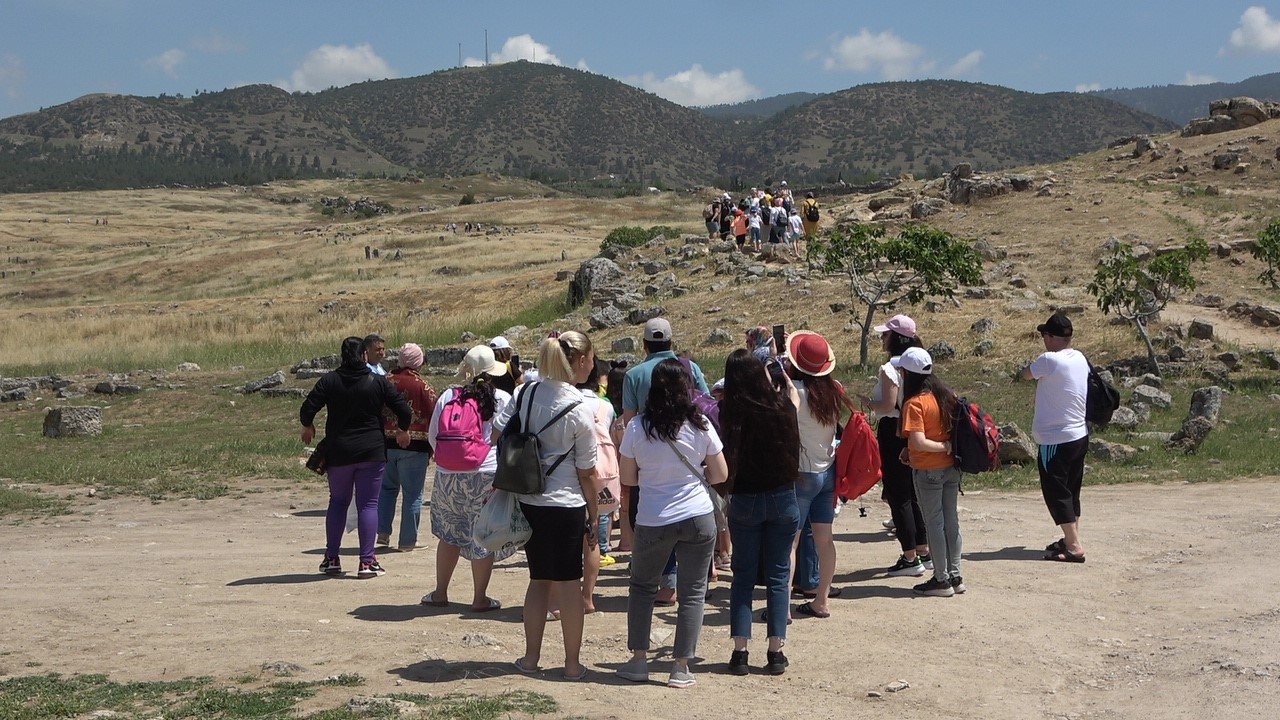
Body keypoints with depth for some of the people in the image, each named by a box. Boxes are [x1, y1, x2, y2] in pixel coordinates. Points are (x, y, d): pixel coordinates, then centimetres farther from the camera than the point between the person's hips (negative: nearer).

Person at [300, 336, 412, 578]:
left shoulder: (329, 381, -2)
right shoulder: (378, 382, -3)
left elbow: (307, 408, -7)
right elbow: (404, 411, -4)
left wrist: (308, 427, 13)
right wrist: (403, 430, 16)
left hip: (338, 452, 2)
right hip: (372, 452, -1)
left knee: (338, 502, 15)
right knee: (368, 504, 3)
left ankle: (331, 559, 14)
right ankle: (367, 561, -1)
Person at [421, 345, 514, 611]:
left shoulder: (448, 396, 4)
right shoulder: (501, 399, -4)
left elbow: (432, 435, 8)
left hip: (447, 476, 3)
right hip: (486, 476, -3)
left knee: (449, 532, 15)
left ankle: (440, 592, 22)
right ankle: (480, 598, 9)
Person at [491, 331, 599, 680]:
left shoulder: (526, 392, -1)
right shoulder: (579, 411, -14)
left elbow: (497, 434, 1)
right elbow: (587, 472, -8)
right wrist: (594, 513, 3)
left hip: (527, 501, 5)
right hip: (566, 505, -5)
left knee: (539, 578, 16)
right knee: (569, 582, 6)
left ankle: (531, 656, 20)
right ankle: (572, 662, 13)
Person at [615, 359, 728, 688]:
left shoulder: (637, 427, -6)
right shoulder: (700, 426, -5)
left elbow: (627, 477, 2)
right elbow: (720, 475, 2)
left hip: (653, 521, 0)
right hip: (698, 518, 0)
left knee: (642, 586, 18)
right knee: (692, 592, 7)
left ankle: (638, 661, 15)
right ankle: (681, 667, 7)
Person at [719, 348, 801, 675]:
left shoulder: (729, 413, -13)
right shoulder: (780, 407, -7)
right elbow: (793, 394, 19)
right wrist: (778, 367, 33)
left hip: (744, 501, -1)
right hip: (783, 499, 1)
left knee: (743, 576, 9)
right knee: (777, 576, 8)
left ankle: (740, 652, 6)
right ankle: (776, 652, 7)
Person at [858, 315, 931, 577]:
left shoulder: (890, 368, -16)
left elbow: (888, 405, -21)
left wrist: (867, 402, -4)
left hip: (892, 432, -9)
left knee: (898, 496, -2)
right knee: (913, 494, 15)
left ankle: (910, 558, 0)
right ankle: (924, 552, 19)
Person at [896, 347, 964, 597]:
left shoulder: (914, 403, -18)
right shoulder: (947, 395, 3)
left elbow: (919, 442, -28)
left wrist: (945, 447, -15)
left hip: (927, 471, -7)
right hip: (952, 468, 7)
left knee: (934, 523, 4)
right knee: (951, 520, 14)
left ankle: (941, 579, 10)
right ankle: (955, 576, 21)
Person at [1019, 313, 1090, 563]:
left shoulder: (1049, 360, -20)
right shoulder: (1080, 359, 4)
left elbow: (1026, 374, -3)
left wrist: (1031, 365, 15)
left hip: (1055, 440, -8)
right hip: (1080, 436, 8)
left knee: (1056, 492, -2)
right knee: (1071, 491, 19)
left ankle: (1074, 547, -5)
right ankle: (1071, 539, 29)